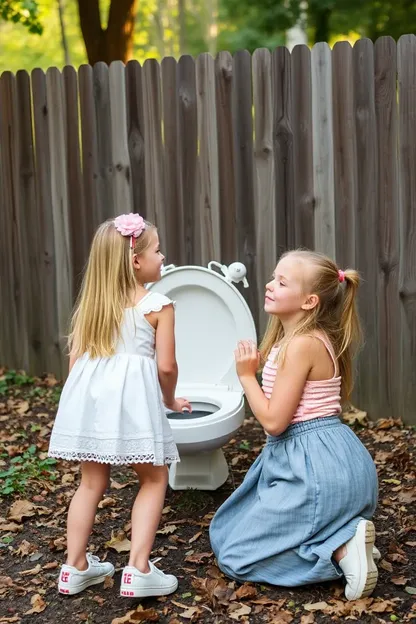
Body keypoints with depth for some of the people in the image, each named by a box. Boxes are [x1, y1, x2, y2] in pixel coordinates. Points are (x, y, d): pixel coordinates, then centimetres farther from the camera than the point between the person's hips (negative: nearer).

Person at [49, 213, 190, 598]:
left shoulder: (92, 302, 12)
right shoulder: (158, 305, -5)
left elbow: (75, 358, 12)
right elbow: (166, 366, -6)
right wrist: (169, 400, 12)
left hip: (90, 395, 6)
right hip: (132, 397, -5)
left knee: (92, 481, 17)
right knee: (153, 479, 10)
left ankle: (76, 567, 22)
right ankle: (139, 569, 3)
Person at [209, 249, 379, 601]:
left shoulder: (302, 345, -19)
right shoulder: (301, 339, 12)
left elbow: (273, 421, -20)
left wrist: (247, 375, -9)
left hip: (315, 466, -10)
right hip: (330, 458, 10)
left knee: (235, 555, 0)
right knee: (229, 530, 24)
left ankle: (342, 550, -11)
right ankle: (345, 535, 8)